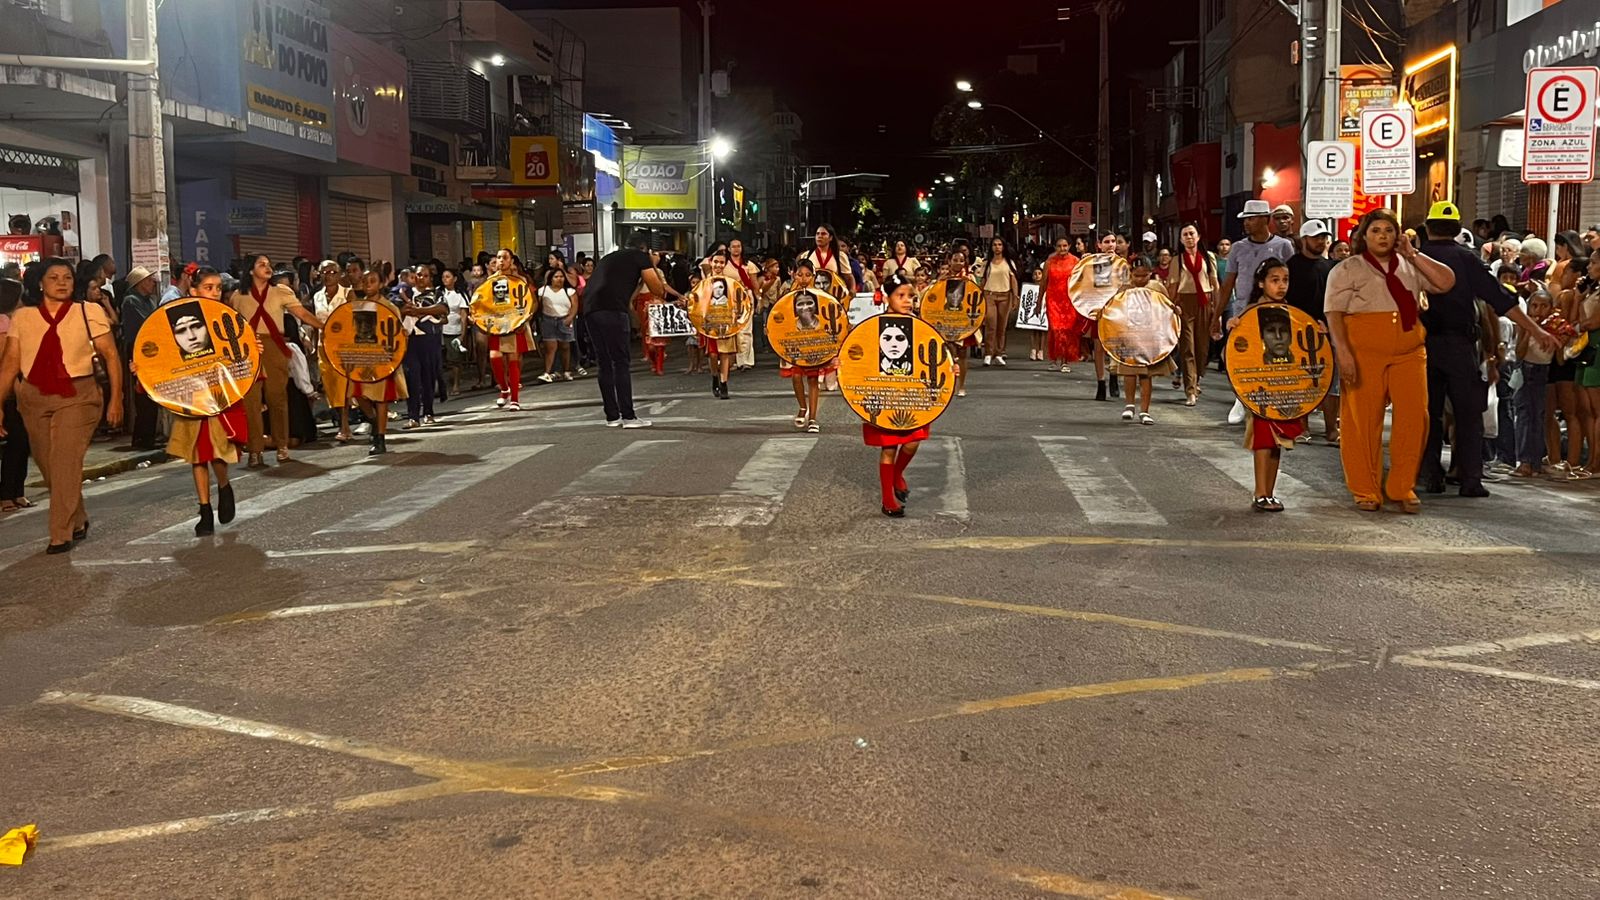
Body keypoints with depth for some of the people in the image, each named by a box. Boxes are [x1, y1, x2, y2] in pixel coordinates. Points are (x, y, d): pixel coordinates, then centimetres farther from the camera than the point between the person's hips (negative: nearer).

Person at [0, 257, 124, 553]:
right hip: (34, 398, 4)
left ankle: (61, 534, -4)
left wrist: (115, 399, -8)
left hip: (77, 397, -4)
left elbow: (111, 356, -2)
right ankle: (78, 521, 31)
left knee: (65, 463, -11)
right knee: (47, 465, 11)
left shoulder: (89, 312, -1)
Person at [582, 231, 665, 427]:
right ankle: (628, 416, -3)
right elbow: (659, 291, 9)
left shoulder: (609, 257, 30)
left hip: (590, 309, 7)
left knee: (605, 364, 12)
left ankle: (612, 416, 14)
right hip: (611, 310, -7)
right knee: (621, 363, -2)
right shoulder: (640, 256, 11)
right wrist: (652, 267, 25)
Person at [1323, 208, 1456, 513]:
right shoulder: (1347, 270, 7)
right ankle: (1366, 491, 7)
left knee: (1414, 416, -5)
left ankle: (1402, 488, 7)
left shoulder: (1410, 267, 18)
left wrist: (1414, 255, 4)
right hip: (1363, 354, -3)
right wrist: (1343, 351, -16)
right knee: (1363, 421, -2)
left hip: (1409, 353, 3)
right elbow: (1334, 313, -3)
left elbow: (1447, 282, 7)